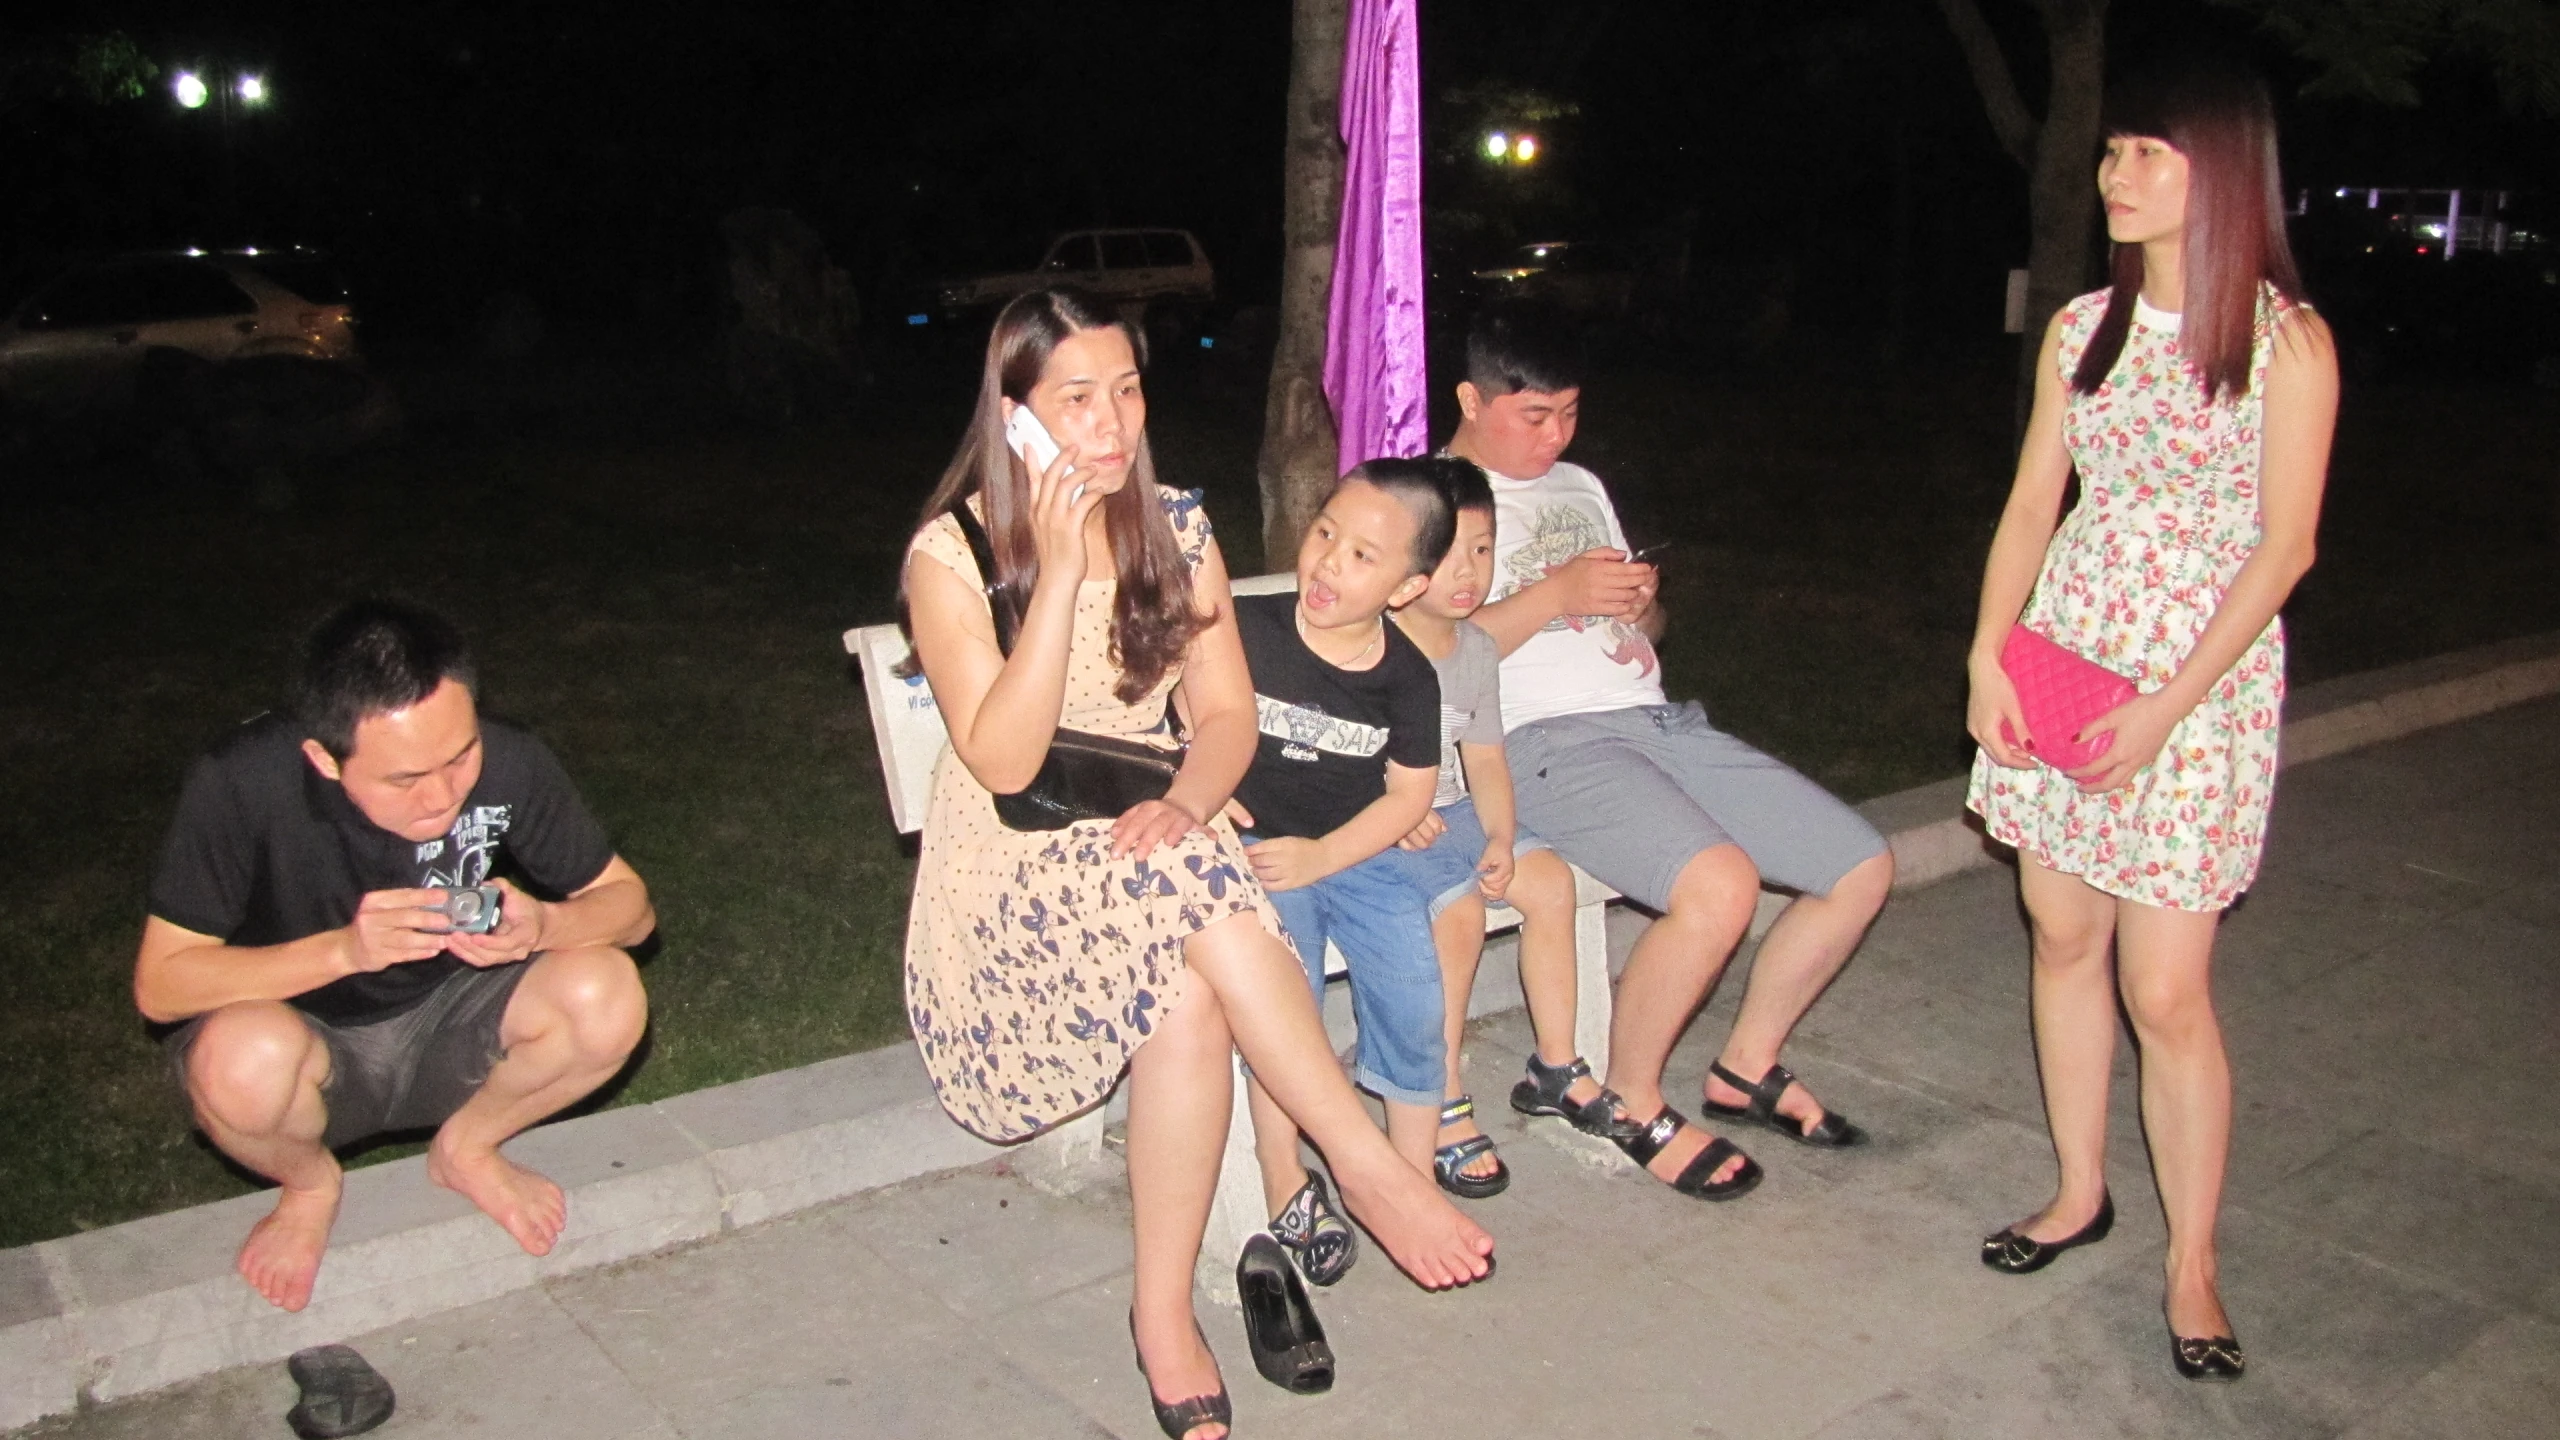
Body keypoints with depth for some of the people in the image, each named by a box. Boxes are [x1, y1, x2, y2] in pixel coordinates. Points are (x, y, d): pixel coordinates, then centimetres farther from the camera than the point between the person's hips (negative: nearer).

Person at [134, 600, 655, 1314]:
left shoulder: (505, 764, -22)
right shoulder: (243, 784, -27)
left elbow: (630, 903, -11)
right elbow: (159, 984, -21)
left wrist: (543, 926, -34)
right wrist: (344, 949, -36)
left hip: (445, 1033, 2)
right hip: (309, 1046, -1)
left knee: (606, 998, -26)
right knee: (245, 1057, -36)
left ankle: (468, 1149, 6)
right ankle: (309, 1183, 2)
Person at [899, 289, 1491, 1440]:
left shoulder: (1174, 528, 5)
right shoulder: (951, 556, -9)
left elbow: (1227, 713, 3)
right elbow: (1003, 760, -18)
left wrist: (1186, 804, -19)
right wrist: (1060, 570, -23)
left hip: (1140, 842, 3)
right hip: (1011, 873, -3)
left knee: (1191, 992, -31)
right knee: (1188, 885, -34)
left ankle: (1165, 1315, -18)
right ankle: (1370, 1166, -25)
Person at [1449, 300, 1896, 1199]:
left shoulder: (1580, 486, 25)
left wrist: (1643, 602, 6)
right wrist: (1554, 595, -17)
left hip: (1659, 720, 8)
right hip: (1546, 743, -8)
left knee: (1864, 867, 1)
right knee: (1720, 885, -33)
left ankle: (1747, 1066, 19)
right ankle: (1629, 1101, -7)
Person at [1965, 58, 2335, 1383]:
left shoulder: (2287, 341, -7)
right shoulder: (2081, 328, 7)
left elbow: (2284, 544, -9)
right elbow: (2032, 504, 8)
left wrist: (2166, 708, -16)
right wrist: (1988, 656, -5)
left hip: (2200, 680, -5)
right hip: (2061, 663, 5)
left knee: (2166, 991, -4)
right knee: (2062, 936, 11)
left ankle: (2192, 1262, 13)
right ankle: (2079, 1194, 29)